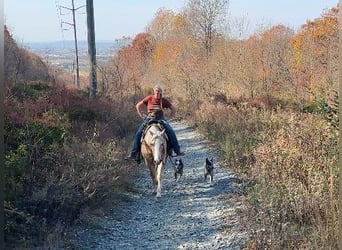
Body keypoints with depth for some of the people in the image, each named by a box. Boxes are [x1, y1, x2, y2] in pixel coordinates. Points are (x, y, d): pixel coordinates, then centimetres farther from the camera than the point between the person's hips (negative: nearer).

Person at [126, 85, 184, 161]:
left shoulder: (164, 100, 3)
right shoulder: (149, 98, 2)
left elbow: (173, 109, 13)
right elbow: (138, 106, 10)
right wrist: (142, 116, 4)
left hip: (160, 118, 0)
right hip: (149, 118, 0)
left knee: (171, 133, -18)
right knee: (138, 134, -16)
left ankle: (177, 151, -6)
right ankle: (133, 154, -9)